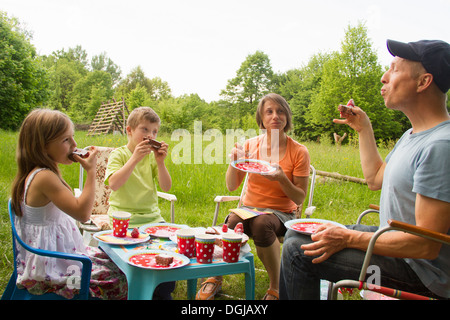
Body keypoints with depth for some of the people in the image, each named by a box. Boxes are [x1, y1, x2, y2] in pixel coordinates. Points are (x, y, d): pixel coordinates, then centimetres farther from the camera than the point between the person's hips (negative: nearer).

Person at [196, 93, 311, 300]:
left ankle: (276, 287, -15)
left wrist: (281, 178, -22)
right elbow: (232, 186, 2)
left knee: (261, 223, -36)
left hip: (281, 213, -2)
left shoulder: (299, 152, -5)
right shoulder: (251, 145, 2)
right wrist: (234, 162, -16)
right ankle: (216, 277, -7)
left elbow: (299, 198, -4)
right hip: (249, 207, 2)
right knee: (232, 221, -32)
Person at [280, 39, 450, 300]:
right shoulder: (413, 135, 8)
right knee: (295, 234, 13)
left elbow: (427, 245, -28)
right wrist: (364, 129, 18)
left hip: (418, 271, -10)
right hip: (394, 239, 10)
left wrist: (349, 238, -23)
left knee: (299, 250, -19)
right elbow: (375, 179, 20)